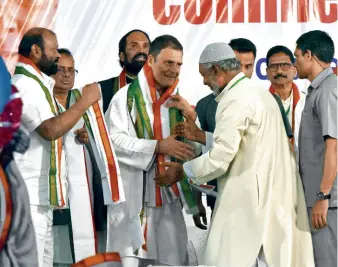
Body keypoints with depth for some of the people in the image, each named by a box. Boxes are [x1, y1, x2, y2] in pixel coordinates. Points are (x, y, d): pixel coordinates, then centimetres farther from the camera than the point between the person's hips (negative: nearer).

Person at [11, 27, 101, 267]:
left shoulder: (35, 83, 20)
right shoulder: (25, 84, -13)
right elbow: (51, 130, -24)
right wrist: (85, 101, -15)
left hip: (40, 195, 11)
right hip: (28, 196, -11)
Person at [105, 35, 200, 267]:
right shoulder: (127, 96, -5)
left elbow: (193, 149, 13)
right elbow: (114, 140, -15)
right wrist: (158, 146, -18)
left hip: (169, 195, 5)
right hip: (133, 196, -5)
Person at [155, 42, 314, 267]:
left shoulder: (236, 101, -15)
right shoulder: (259, 92, 15)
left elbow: (220, 158, -17)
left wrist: (182, 171, -3)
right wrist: (200, 136, 22)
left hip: (251, 203, -10)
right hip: (274, 196, 10)